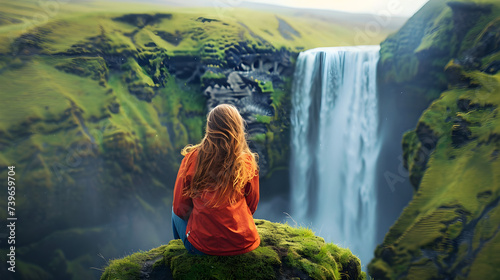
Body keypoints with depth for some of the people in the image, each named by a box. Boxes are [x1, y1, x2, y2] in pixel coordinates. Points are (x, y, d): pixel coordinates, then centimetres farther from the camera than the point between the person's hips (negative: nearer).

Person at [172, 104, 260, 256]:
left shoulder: (192, 159, -10)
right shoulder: (248, 162, -7)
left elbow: (180, 208, 0)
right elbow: (251, 207, 5)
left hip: (202, 246, -2)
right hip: (243, 244, 2)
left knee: (176, 212, 29)